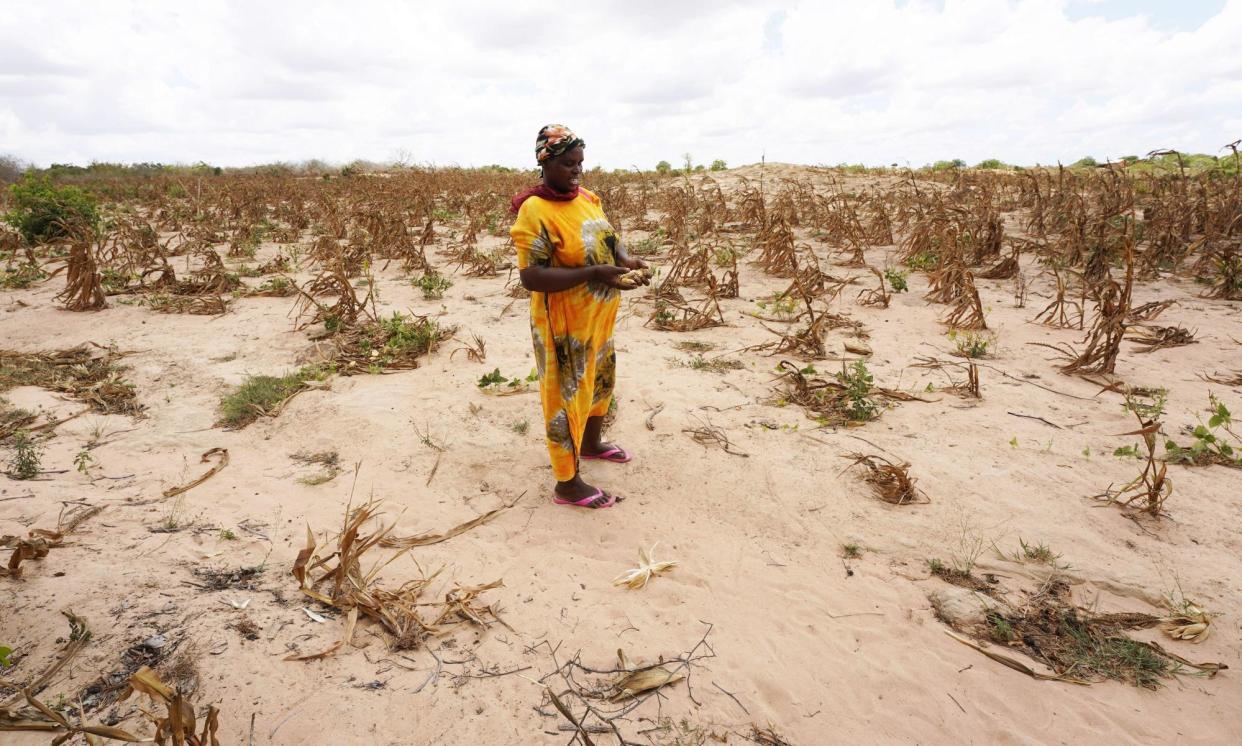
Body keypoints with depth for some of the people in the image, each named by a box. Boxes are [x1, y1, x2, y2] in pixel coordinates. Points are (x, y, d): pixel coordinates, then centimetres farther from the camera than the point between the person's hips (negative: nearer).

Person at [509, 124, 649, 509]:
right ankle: (567, 484, 18)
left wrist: (624, 258, -11)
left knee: (600, 379, 24)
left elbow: (607, 238, 13)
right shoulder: (535, 211, -20)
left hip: (598, 315, 8)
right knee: (567, 396, 3)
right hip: (564, 322, -8)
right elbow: (530, 277, -26)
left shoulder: (585, 197, 3)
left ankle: (591, 444, 49)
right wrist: (593, 274, -32)